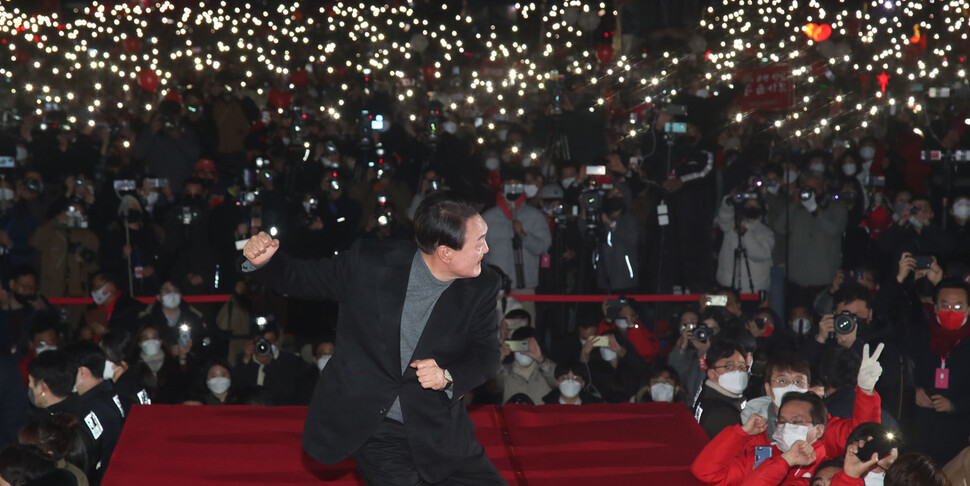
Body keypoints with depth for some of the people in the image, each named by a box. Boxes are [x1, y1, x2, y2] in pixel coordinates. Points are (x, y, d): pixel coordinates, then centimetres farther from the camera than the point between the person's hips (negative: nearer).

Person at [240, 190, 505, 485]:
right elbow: (301, 278, 1)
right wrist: (262, 261, -18)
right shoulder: (369, 264, -11)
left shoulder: (481, 288, -6)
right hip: (373, 428, -3)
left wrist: (448, 377, -23)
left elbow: (486, 354, -3)